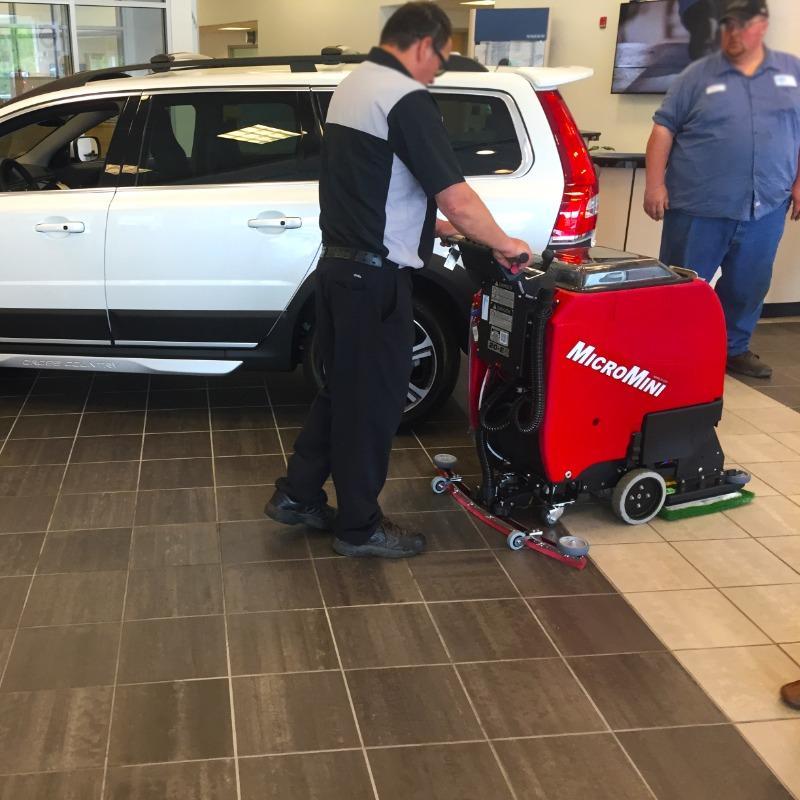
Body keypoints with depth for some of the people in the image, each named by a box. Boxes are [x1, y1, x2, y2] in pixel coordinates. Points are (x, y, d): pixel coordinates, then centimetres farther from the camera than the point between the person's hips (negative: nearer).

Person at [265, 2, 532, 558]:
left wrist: (430, 224, 22)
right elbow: (456, 197, -20)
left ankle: (297, 496, 28)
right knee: (373, 401, 3)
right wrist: (502, 243, -5)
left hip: (339, 263, 9)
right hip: (374, 277, -9)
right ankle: (360, 526, 16)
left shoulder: (352, 86, 13)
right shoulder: (405, 99, -17)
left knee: (342, 389, 20)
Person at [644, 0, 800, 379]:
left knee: (748, 287, 13)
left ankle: (735, 349, 30)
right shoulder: (698, 75, 2)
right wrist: (655, 184, -9)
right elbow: (664, 129, 0)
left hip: (766, 208, 3)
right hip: (699, 206, -3)